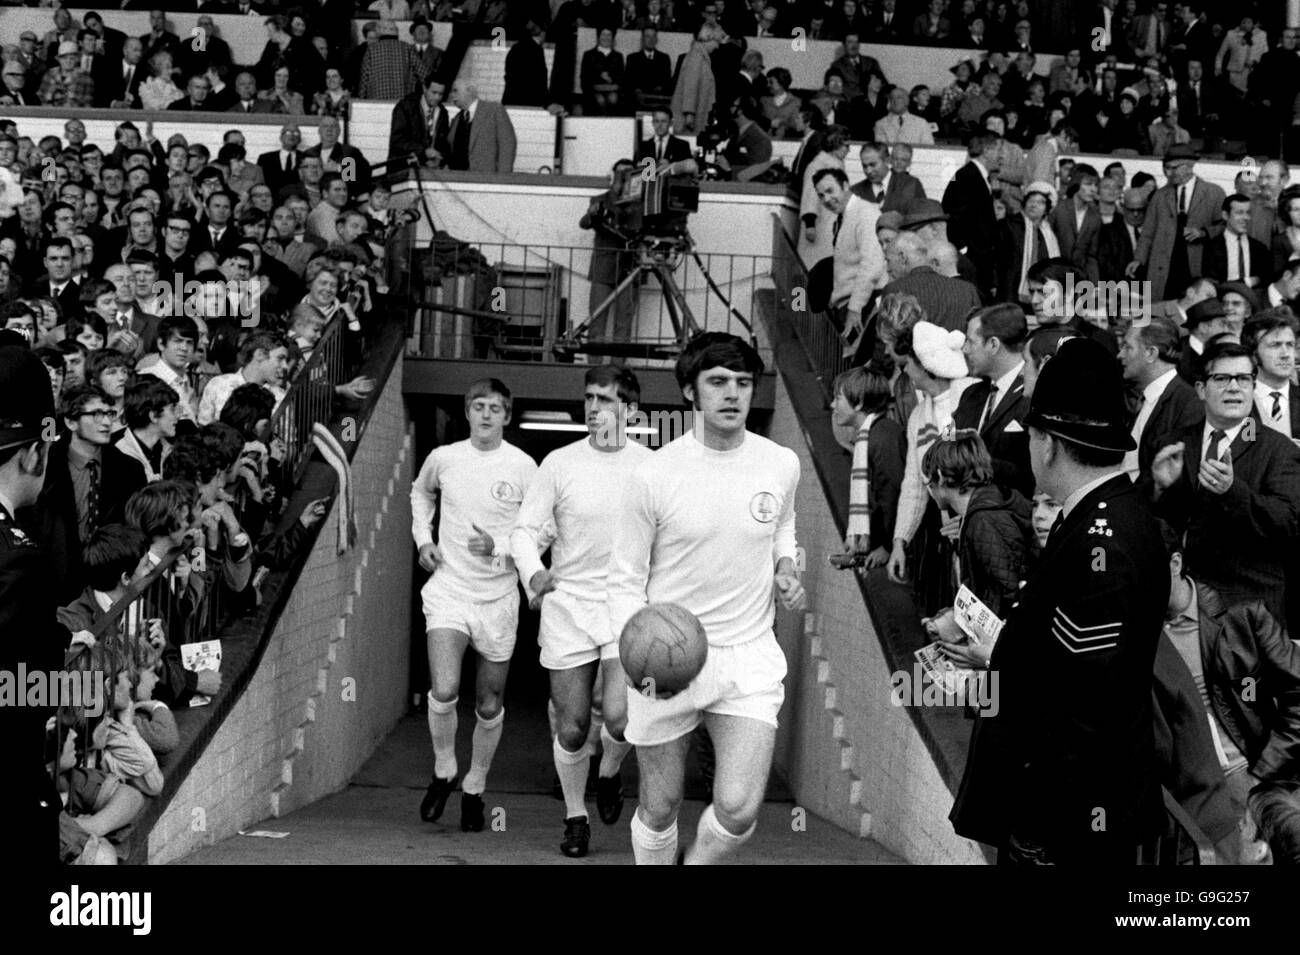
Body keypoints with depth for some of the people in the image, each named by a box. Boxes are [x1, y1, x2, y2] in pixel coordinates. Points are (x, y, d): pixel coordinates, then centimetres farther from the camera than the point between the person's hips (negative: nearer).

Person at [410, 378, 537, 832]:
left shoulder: (523, 467, -7)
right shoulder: (443, 458, -1)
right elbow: (420, 492, 22)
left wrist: (499, 548, -19)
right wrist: (423, 537, 7)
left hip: (497, 595, 0)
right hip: (448, 589, 0)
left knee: (490, 705, 9)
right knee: (444, 692, -18)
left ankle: (475, 786, 30)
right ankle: (444, 770, 8)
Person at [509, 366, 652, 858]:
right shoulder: (560, 463, -3)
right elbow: (525, 530, -4)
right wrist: (532, 573, -23)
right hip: (568, 603, 0)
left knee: (620, 716, -18)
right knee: (572, 729, 3)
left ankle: (609, 773, 16)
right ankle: (575, 815, 27)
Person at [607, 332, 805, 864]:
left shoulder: (781, 465, -1)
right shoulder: (653, 477, -10)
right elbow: (625, 580, -3)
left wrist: (785, 568, 2)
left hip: (750, 656, 2)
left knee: (739, 811, -10)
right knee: (659, 809, 9)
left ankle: (697, 863, 20)